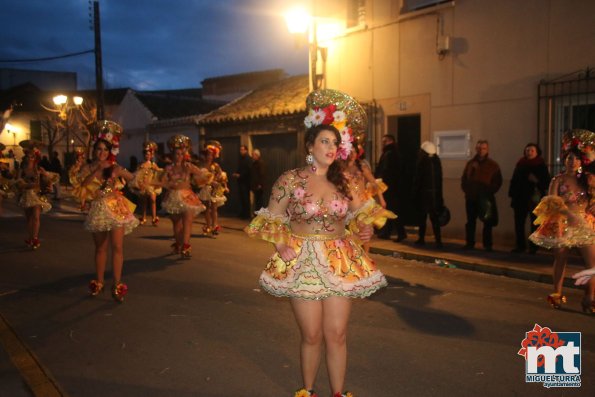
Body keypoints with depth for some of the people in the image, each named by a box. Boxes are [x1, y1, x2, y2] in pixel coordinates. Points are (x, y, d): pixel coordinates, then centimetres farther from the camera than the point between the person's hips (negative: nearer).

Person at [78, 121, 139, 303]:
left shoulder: (114, 167, 6)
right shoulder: (87, 168, 4)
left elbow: (132, 178, -6)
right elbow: (83, 184, -15)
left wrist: (121, 171, -22)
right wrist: (98, 170, -18)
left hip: (116, 208, -1)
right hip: (98, 210, 1)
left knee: (117, 247, -9)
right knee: (101, 248, 10)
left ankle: (117, 285, -7)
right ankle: (99, 282, 25)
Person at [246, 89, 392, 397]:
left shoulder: (344, 181, 4)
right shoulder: (290, 180, -6)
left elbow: (360, 211, 18)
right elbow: (271, 218, 2)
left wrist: (364, 227, -2)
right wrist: (281, 245, -12)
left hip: (340, 263, 3)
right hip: (302, 262, -2)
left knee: (337, 335, 4)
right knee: (312, 336, 6)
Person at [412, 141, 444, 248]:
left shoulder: (422, 162, -10)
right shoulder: (437, 161, 5)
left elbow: (418, 179, -10)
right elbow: (440, 179, 9)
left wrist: (414, 193, -2)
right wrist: (440, 194, 15)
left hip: (424, 192, -4)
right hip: (436, 193, 4)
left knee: (422, 216, 6)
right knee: (434, 217, 6)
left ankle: (421, 238, 12)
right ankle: (438, 240, -1)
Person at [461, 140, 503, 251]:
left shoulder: (493, 165, 3)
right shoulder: (470, 163, 13)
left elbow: (498, 181, 2)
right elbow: (464, 179, 17)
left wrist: (489, 192, -9)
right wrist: (466, 190, 2)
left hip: (486, 199, -3)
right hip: (471, 197, 3)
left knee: (487, 222, 0)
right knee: (470, 221, 7)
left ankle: (487, 245, 6)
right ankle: (470, 243, 14)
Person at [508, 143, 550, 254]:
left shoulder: (541, 166, 2)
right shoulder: (520, 164, 12)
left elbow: (547, 182, -2)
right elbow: (514, 181, 12)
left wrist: (537, 181, -19)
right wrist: (512, 194, 6)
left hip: (535, 199, -3)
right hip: (520, 198, 3)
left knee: (535, 223, 0)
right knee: (519, 223, 3)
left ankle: (533, 246, 7)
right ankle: (520, 245, 12)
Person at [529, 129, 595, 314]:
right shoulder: (558, 180, -1)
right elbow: (551, 201, -14)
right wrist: (569, 214, -26)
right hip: (562, 225, -2)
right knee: (560, 260, 8)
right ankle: (557, 294, 22)